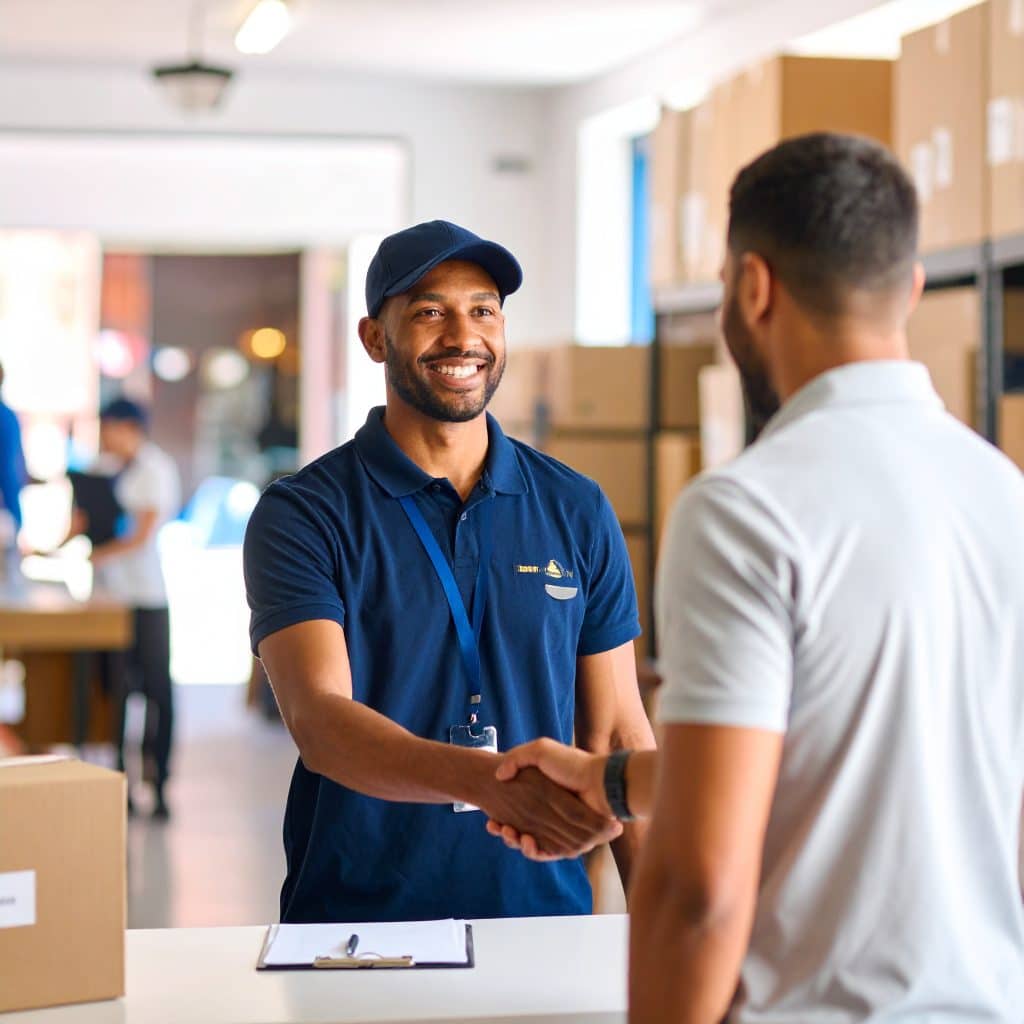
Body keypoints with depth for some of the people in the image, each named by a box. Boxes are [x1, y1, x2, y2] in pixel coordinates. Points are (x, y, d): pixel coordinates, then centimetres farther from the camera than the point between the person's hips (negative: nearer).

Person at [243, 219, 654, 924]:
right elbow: (319, 720, -14)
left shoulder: (577, 510, 11)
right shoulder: (302, 514, 0)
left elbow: (618, 733, 12)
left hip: (545, 914, 3)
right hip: (358, 920, -3)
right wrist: (487, 780, -31)